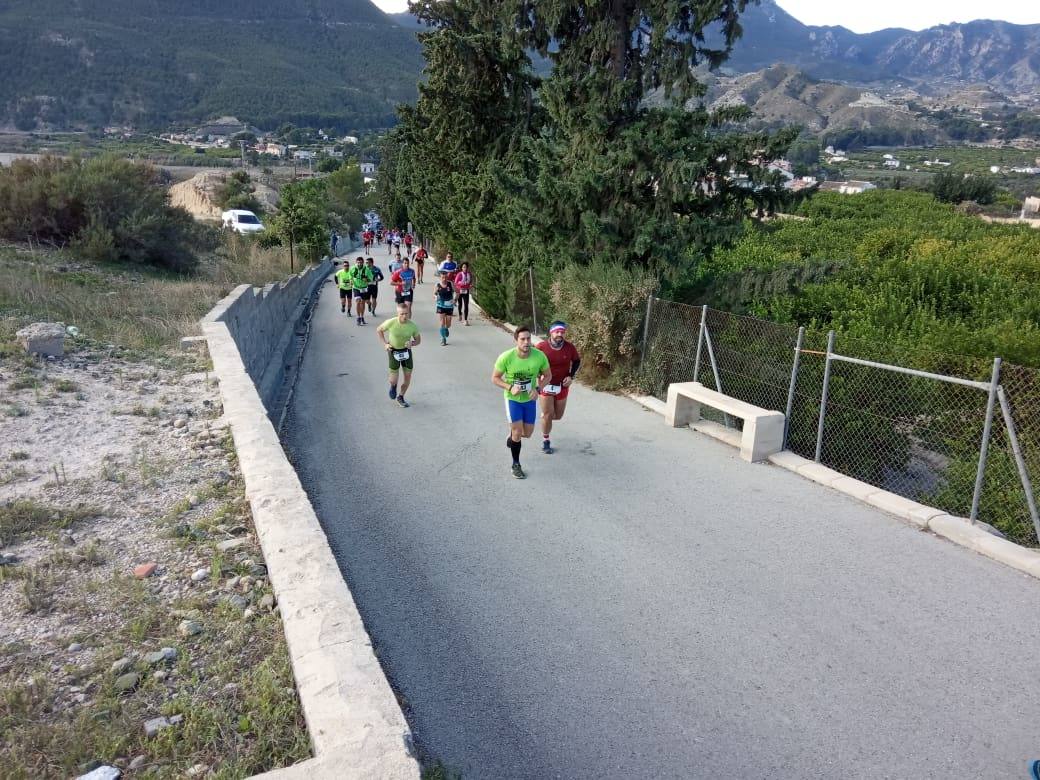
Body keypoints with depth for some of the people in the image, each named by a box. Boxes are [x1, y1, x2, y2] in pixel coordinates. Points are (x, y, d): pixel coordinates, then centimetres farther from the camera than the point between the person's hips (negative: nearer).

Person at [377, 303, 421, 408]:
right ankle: (393, 386, 34)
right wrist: (385, 344, -11)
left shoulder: (413, 326, -17)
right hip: (393, 350, -2)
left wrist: (412, 344, -23)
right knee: (394, 379, -6)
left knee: (408, 375, 1)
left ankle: (400, 397, 25)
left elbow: (418, 340, -1)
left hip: (406, 350, 2)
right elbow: (379, 330, -3)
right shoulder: (391, 323, -22)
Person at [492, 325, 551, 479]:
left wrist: (538, 389, -19)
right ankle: (516, 465, 19)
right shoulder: (506, 357, -25)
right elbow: (495, 378, -12)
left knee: (527, 433, 12)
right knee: (518, 433, -3)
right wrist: (510, 387, -27)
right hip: (512, 399, -3)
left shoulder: (540, 356, -21)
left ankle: (511, 436, 48)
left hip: (530, 399, 3)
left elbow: (547, 375, -2)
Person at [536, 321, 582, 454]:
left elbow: (577, 361, 8)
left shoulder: (570, 347, -11)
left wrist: (571, 376, -4)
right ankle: (545, 441, 19)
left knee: (558, 416, 14)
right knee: (548, 415, -2)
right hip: (545, 385, -3)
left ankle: (544, 416, 48)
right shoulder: (542, 346, -17)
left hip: (562, 386, 3)